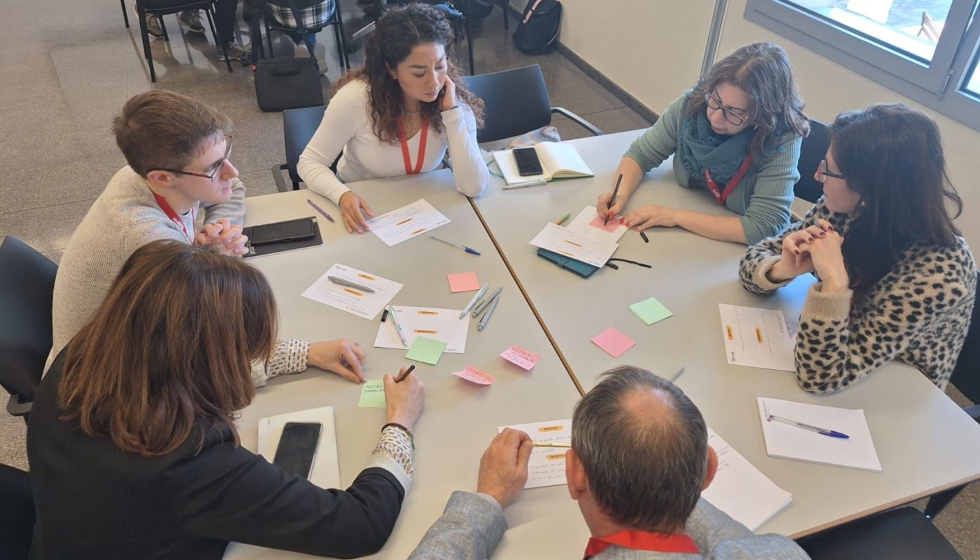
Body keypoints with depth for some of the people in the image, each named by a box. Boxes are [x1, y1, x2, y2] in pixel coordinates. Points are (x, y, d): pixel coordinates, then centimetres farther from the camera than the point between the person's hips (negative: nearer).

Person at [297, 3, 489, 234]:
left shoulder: (454, 100, -15)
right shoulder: (355, 99, -22)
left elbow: (473, 187, -22)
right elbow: (310, 163, -12)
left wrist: (451, 112, -27)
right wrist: (342, 195, -32)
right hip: (363, 208, 0)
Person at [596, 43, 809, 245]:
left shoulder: (782, 141, -21)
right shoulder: (693, 103, -12)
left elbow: (765, 227, -26)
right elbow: (640, 154, -2)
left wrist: (676, 216, -28)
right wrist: (621, 193, -21)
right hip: (682, 235, 2)